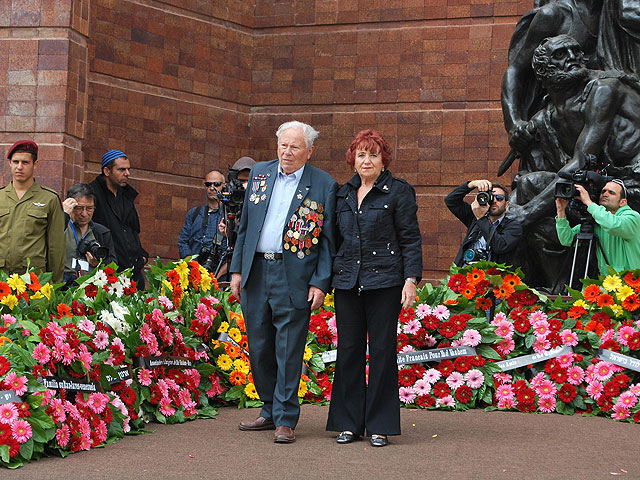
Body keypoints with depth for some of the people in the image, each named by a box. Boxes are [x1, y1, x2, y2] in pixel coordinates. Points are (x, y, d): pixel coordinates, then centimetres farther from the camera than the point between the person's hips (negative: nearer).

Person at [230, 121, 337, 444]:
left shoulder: (324, 186, -2)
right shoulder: (259, 173, 11)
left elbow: (328, 240, -2)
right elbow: (245, 226, 15)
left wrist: (321, 283, -10)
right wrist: (237, 269, 10)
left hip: (294, 277, -4)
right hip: (255, 273, 5)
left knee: (288, 350, -2)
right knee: (259, 347, 11)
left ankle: (285, 419, 8)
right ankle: (270, 410, 26)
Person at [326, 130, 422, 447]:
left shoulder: (399, 192, 0)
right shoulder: (344, 194, 14)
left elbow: (411, 240, -3)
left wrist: (411, 279, -12)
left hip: (384, 281, -5)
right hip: (347, 281, 5)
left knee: (382, 350, -1)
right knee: (349, 349, 6)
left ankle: (380, 425, 8)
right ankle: (349, 423, 15)